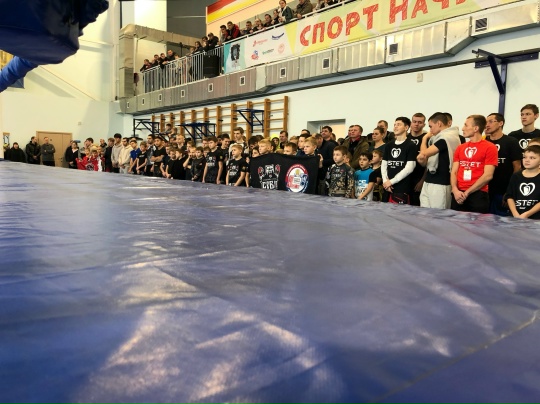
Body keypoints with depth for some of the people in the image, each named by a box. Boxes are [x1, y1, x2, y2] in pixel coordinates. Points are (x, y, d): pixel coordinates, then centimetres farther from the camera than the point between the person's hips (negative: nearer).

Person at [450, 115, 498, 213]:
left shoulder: (490, 148, -2)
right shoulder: (460, 148, 14)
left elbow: (488, 176, -8)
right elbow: (454, 172, 10)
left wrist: (467, 192, -11)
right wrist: (455, 190, -8)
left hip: (478, 195, -4)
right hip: (458, 195, 5)